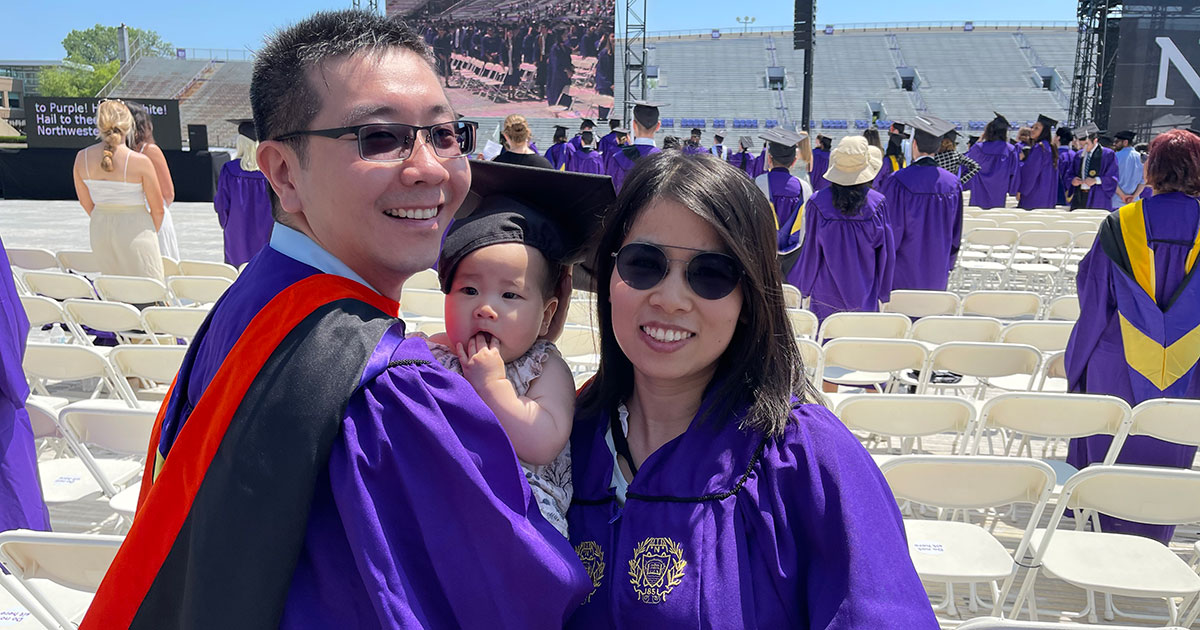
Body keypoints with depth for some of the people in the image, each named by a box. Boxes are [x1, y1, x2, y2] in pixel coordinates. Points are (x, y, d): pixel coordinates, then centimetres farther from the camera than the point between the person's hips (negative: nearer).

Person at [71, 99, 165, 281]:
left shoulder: (82, 158, -3)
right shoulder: (140, 162, -18)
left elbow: (86, 203, 9)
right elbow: (157, 209, -9)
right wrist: (151, 232, 9)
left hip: (99, 231, 5)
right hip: (135, 229, -5)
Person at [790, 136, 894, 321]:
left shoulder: (818, 202, -13)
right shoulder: (877, 203, -10)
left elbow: (810, 250, -4)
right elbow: (886, 253, -3)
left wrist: (802, 285, 12)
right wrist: (883, 292, 11)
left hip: (826, 295, 0)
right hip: (864, 297, 1)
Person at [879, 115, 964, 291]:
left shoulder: (897, 182, -17)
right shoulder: (953, 183, -1)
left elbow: (890, 231, -14)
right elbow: (956, 233, 6)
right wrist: (947, 267, 19)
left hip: (901, 276, -4)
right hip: (937, 275, 5)